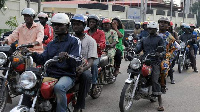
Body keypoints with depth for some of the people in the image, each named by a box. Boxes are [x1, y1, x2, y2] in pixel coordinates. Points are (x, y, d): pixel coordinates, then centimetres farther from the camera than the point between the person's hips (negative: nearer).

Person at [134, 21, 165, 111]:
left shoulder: (159, 39, 11)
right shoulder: (144, 39, 24)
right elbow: (138, 48, 11)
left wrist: (160, 54, -20)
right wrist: (132, 51, -11)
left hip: (155, 61, -5)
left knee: (155, 81, -16)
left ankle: (160, 102, -13)